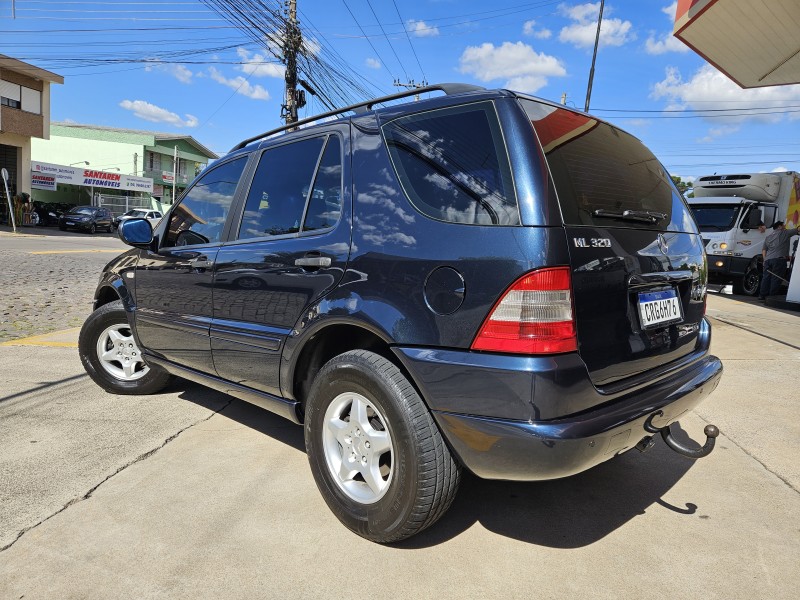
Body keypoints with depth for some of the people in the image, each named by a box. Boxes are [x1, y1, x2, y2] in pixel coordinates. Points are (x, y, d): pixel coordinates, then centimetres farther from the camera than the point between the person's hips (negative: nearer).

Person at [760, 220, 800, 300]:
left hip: (768, 260, 6)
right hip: (779, 260, -6)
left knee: (766, 278, 4)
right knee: (776, 279, -6)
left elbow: (764, 250, 19)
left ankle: (762, 296, 2)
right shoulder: (785, 233, 6)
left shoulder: (768, 237, 22)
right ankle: (772, 296, -9)